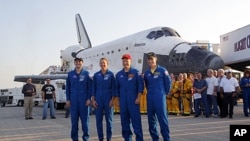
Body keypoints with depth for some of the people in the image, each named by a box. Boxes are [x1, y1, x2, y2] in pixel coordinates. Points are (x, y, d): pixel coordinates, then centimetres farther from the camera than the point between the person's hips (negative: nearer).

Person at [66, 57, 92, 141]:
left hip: (84, 99, -2)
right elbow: (68, 87, 9)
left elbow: (90, 87, 1)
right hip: (74, 99, 2)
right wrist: (68, 99, 3)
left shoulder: (86, 74, 4)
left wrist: (89, 99, -7)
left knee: (84, 118, 0)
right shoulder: (70, 74, 9)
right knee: (74, 118, 2)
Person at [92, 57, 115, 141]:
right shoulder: (96, 75, 7)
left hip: (108, 100, -2)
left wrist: (112, 99, -7)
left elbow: (113, 88, 1)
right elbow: (93, 88, 8)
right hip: (98, 100, 2)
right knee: (98, 120, 4)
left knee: (109, 119, 2)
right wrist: (93, 100, -1)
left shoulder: (111, 74, 2)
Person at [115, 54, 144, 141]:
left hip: (133, 100, -4)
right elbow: (116, 88, 16)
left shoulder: (136, 72, 1)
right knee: (124, 119, 7)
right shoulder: (118, 74, 11)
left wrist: (138, 97, -9)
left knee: (136, 119, -5)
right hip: (123, 100, 4)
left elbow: (140, 85, -2)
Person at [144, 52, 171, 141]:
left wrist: (165, 93, 4)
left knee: (163, 119, -6)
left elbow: (168, 82, 1)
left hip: (160, 98, -5)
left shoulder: (162, 70, -3)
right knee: (151, 119, 8)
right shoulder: (146, 73, 10)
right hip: (150, 98, 5)